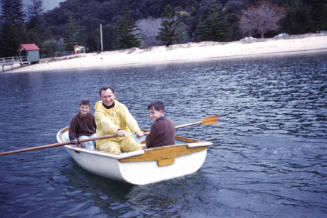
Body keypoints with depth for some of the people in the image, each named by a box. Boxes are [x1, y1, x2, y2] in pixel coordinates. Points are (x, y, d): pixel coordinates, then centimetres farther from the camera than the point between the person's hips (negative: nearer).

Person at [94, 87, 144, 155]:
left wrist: (137, 131, -34)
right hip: (106, 140, -3)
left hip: (124, 138, 3)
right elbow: (105, 123, -24)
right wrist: (117, 130, -46)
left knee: (138, 148, -22)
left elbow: (130, 119, -13)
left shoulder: (121, 107, 5)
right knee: (115, 151, -33)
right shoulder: (99, 111, -4)